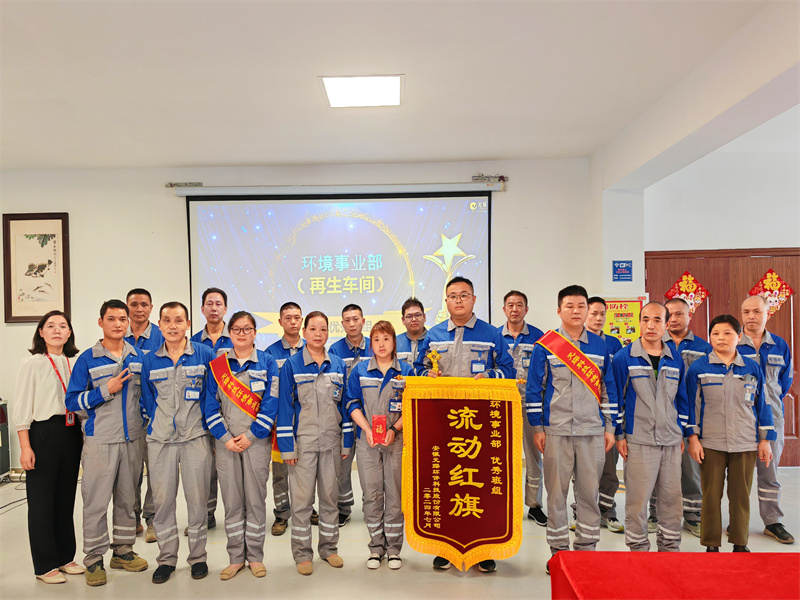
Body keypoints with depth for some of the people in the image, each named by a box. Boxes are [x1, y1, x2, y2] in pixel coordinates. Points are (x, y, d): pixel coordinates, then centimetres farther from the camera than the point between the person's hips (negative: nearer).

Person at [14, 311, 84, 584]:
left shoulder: (73, 364, 10)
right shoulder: (32, 364, -4)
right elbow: (21, 408, -7)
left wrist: (83, 436, 11)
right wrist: (25, 446, -12)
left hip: (71, 433, 5)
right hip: (43, 432, -5)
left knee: (66, 497, 12)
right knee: (42, 499, 3)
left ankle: (65, 557, 25)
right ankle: (45, 565, 15)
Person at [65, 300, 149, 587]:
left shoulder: (139, 357, 7)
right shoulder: (87, 359, -3)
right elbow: (72, 401, -6)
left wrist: (145, 424, 10)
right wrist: (106, 390, -17)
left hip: (133, 439, 4)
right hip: (100, 441, -3)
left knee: (127, 498, 13)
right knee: (96, 501, 1)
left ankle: (123, 550, 27)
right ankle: (94, 560, 15)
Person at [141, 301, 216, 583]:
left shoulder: (205, 354, -2)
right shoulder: (149, 360, 5)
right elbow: (147, 399, 15)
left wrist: (205, 421, 5)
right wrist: (159, 421, 11)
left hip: (196, 436, -2)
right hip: (160, 438, 2)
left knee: (197, 497, 4)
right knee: (162, 498, 6)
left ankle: (198, 556, 20)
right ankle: (166, 558, 23)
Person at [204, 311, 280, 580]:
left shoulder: (267, 362, 2)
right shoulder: (218, 364, 7)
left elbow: (271, 402, -5)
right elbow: (211, 403, 3)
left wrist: (251, 436, -10)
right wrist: (224, 437, -8)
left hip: (256, 441, -1)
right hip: (226, 443, 2)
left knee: (256, 498, 4)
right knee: (231, 500, 7)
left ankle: (255, 556, 19)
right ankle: (236, 557, 21)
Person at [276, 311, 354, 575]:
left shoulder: (338, 365, 6)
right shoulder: (291, 365, -3)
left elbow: (345, 404, 9)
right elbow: (285, 406, -4)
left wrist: (347, 442, 5)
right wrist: (287, 445, -8)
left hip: (331, 442, 3)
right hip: (303, 441, -3)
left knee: (330, 495, 12)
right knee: (302, 498, 4)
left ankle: (329, 547, 27)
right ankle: (302, 553, 20)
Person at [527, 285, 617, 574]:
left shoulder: (600, 345, 8)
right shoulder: (545, 345, 0)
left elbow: (608, 388, 11)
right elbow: (534, 388, 1)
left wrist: (610, 427, 8)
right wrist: (537, 428, -2)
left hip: (592, 431, 2)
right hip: (556, 431, -2)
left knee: (590, 491, 8)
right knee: (556, 491, 5)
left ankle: (587, 547, 23)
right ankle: (558, 549, 19)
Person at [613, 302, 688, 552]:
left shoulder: (675, 359, 10)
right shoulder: (623, 358, -4)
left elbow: (682, 398, 17)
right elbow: (616, 396, -2)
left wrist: (682, 432, 13)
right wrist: (619, 435, -4)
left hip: (671, 440, 4)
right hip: (638, 440, -4)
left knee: (672, 496, 11)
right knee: (637, 498, -1)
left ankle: (670, 545, 27)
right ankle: (638, 546, 15)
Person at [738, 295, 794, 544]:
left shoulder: (780, 346, 8)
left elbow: (785, 381, 15)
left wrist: (770, 402, 7)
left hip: (771, 417, 3)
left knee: (769, 472, 10)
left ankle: (772, 522, 21)